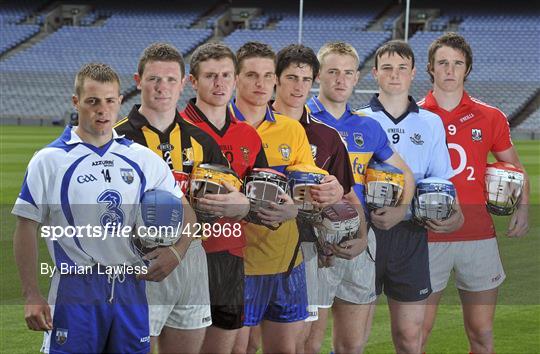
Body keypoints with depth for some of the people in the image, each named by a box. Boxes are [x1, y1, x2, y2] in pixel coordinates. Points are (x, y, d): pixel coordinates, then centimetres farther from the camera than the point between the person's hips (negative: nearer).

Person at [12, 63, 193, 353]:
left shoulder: (143, 158, 9)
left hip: (131, 289, 3)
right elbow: (27, 228, -1)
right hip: (75, 292, -3)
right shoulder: (48, 160, -1)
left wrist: (174, 252, -5)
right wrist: (32, 296, -8)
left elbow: (184, 212, 15)